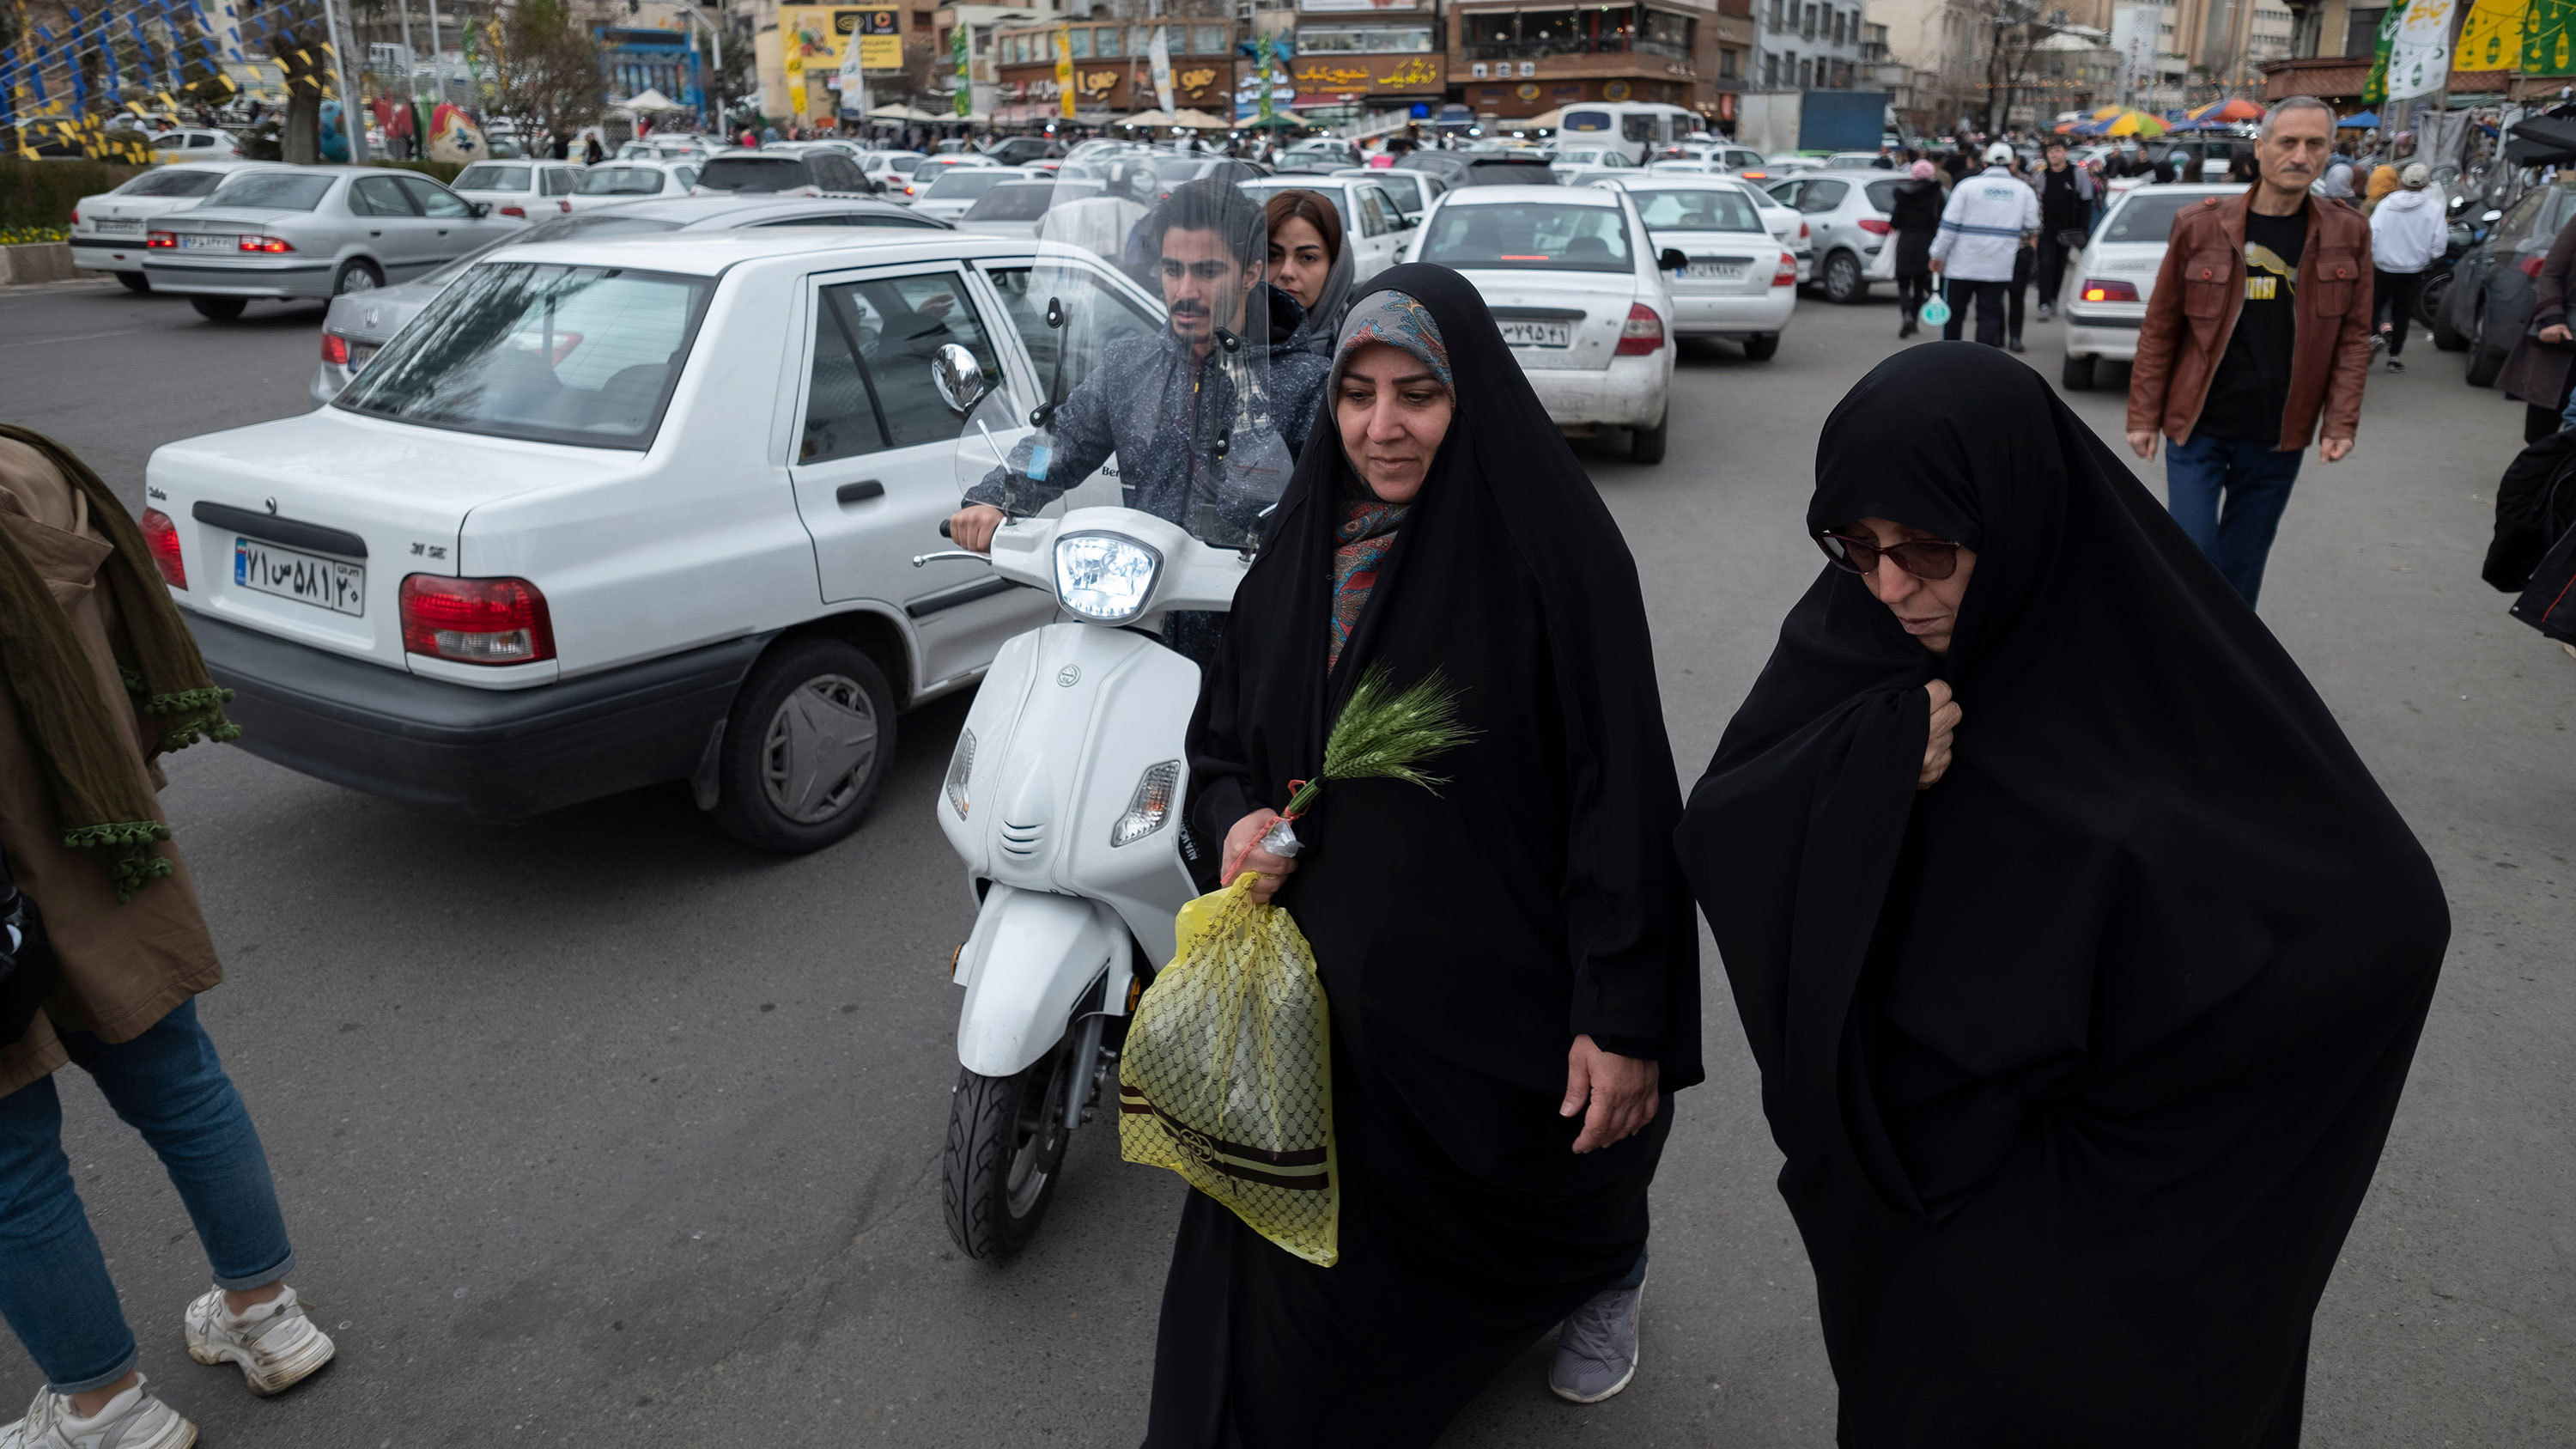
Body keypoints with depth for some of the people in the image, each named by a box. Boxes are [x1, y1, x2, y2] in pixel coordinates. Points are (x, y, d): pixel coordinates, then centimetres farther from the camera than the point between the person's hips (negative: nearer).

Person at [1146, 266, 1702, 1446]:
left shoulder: (1552, 546, -17)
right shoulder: (1305, 550, 1)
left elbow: (1621, 787, -19)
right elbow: (1222, 733, 12)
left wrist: (1625, 1019, -21)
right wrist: (1237, 817, -11)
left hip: (1501, 984, -4)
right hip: (1328, 979, 4)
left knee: (1563, 1198, 23)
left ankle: (1607, 1277, 58)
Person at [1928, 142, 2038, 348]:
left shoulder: (1967, 186, -5)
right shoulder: (2025, 191, 3)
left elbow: (1949, 225, -7)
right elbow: (2031, 226, 7)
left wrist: (1938, 255, -1)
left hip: (1962, 265, -2)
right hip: (1999, 268, 2)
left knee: (1954, 314, 10)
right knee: (1990, 315, 5)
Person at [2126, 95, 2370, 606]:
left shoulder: (2347, 234, 1)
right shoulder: (2200, 225, -5)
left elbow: (2354, 338, 4)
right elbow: (2159, 330, -2)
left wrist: (2341, 423, -4)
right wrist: (2144, 416, -3)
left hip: (2278, 439, 2)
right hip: (2198, 429, -2)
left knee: (2242, 563, 13)